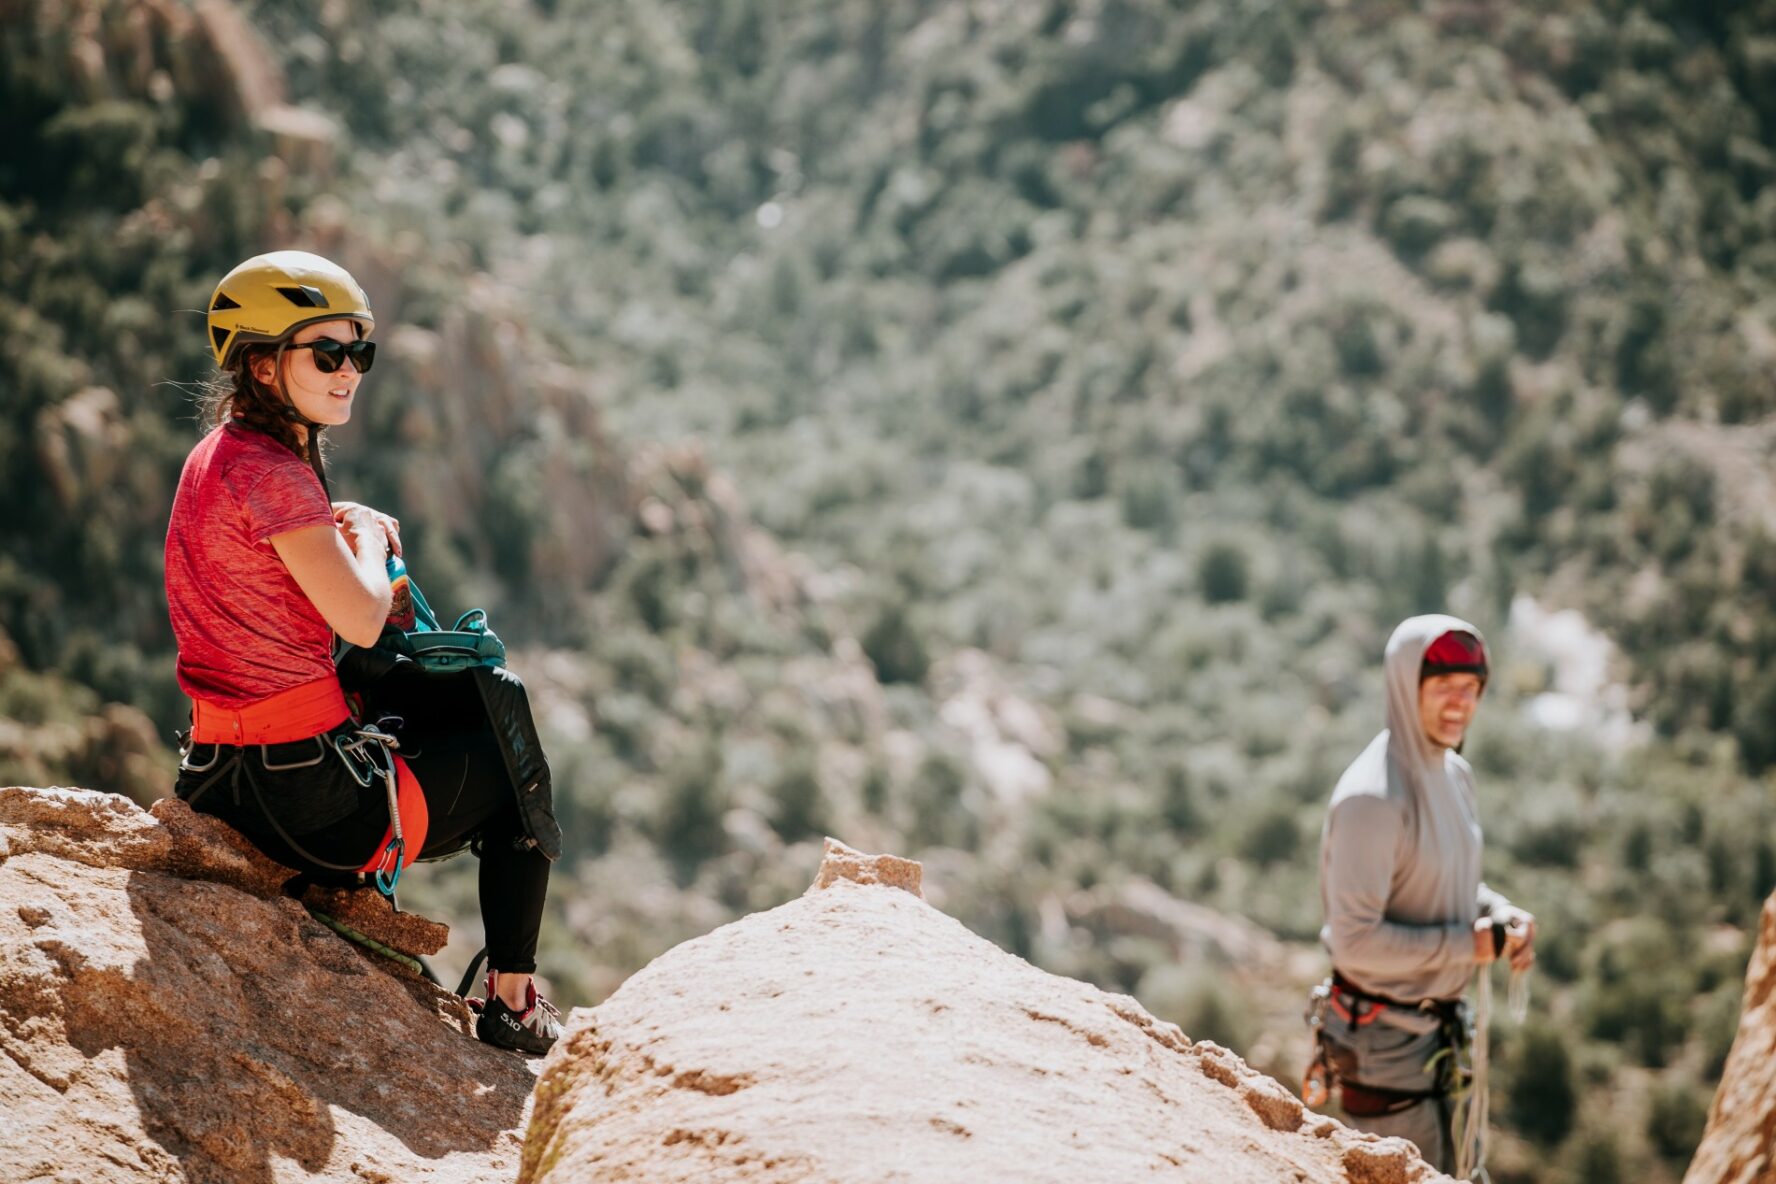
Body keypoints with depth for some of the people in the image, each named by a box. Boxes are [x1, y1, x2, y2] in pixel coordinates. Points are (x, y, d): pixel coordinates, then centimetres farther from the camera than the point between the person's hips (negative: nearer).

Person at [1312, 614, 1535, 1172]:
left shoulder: (1455, 772, 3)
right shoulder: (1373, 797, -25)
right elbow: (1355, 940, -27)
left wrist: (1502, 914, -3)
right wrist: (1469, 944, -21)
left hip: (1438, 1021, 9)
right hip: (1382, 1037, -9)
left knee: (1445, 1170, 19)